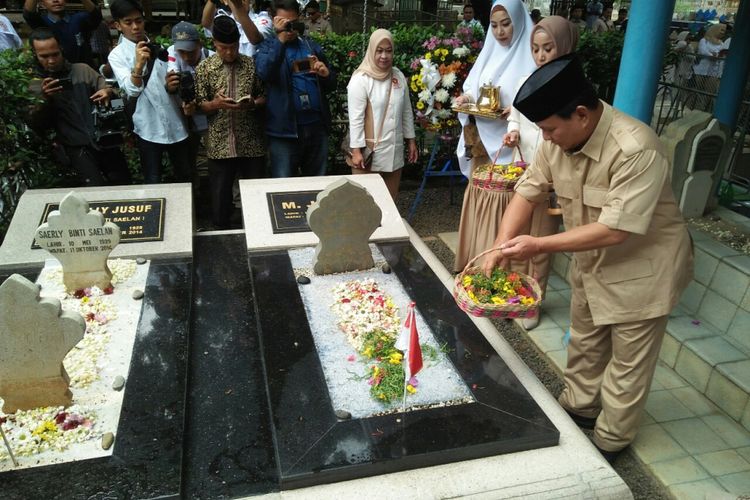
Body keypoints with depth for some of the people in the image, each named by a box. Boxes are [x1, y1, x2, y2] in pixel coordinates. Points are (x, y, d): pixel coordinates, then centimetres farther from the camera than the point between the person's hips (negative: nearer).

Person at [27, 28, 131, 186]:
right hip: (76, 147, -2)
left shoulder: (82, 70, 6)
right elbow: (35, 124, -1)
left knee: (124, 183, 5)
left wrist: (108, 93, -17)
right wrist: (44, 99, -19)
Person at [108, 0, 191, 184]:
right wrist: (138, 65, -29)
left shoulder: (158, 47, 10)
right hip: (148, 128, -3)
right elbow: (131, 91, -15)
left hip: (176, 124, 4)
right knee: (153, 183, 4)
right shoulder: (117, 55, -2)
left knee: (185, 178, 13)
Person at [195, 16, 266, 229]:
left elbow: (264, 97, 7)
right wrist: (215, 103, -19)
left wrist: (252, 103, -15)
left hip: (251, 143, 1)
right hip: (220, 145, 0)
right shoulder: (204, 68, 1)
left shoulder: (252, 65, 2)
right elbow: (200, 106, 2)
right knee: (220, 195, 7)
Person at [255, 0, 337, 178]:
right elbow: (264, 73, -19)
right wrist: (280, 39, -22)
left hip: (317, 125, 4)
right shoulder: (268, 47, 3)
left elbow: (332, 85, 17)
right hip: (284, 129, -4)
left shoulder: (312, 46, 14)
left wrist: (326, 74, -5)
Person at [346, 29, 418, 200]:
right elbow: (355, 118, -14)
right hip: (369, 151, -5)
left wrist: (411, 140, 15)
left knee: (390, 199, 12)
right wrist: (356, 150, -17)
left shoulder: (399, 76, 8)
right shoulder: (361, 79, -10)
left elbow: (407, 111, 14)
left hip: (394, 151, 6)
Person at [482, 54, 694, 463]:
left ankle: (609, 443, 29)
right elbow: (528, 191, -6)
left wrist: (540, 245, -31)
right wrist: (501, 246, -18)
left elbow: (616, 230, -35)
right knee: (584, 342, 23)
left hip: (641, 268, -7)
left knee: (628, 362, 10)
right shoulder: (558, 138, -12)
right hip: (591, 261, 7)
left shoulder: (636, 149, -34)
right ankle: (579, 407, 46)